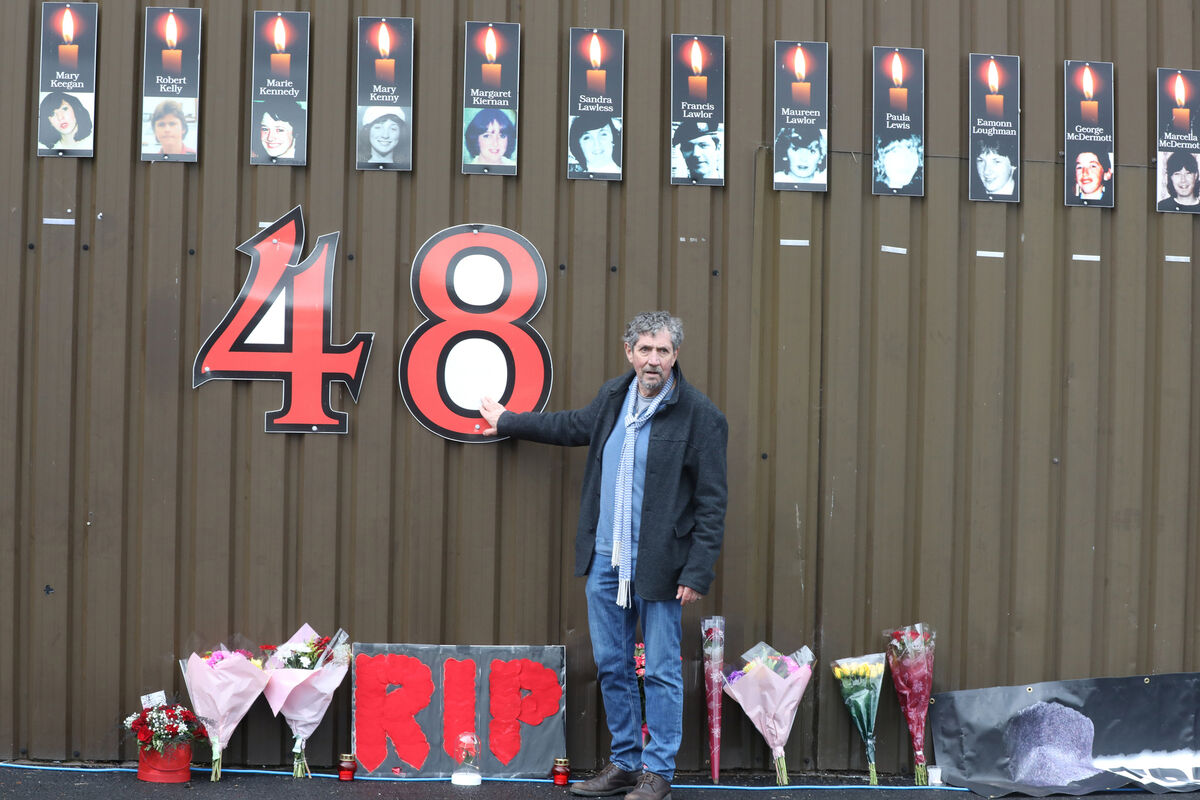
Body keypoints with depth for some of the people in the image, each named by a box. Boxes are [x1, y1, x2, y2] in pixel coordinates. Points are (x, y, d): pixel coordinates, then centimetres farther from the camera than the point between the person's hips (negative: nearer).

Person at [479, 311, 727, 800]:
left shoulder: (699, 415, -10)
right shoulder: (614, 397, 8)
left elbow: (711, 502, -10)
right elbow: (574, 426, 30)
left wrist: (697, 572, -15)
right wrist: (508, 423, 39)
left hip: (659, 567, -6)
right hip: (605, 561, 6)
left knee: (661, 672, 1)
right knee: (611, 666, 12)